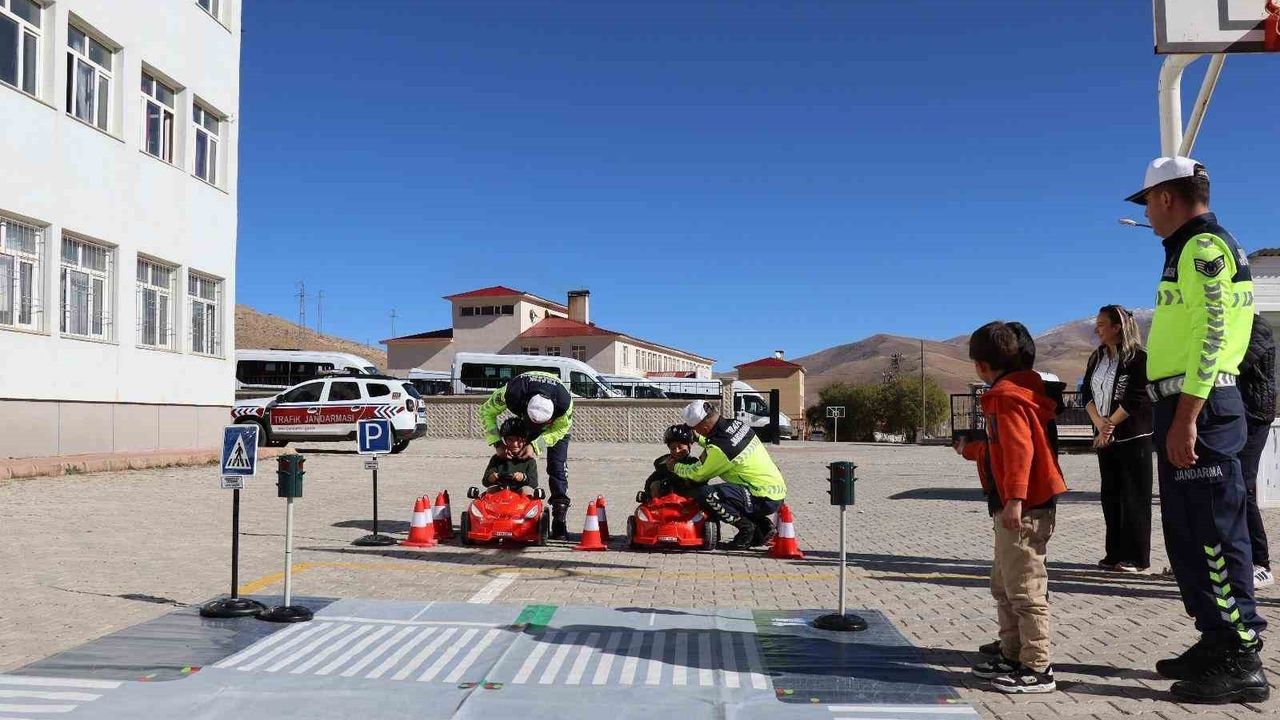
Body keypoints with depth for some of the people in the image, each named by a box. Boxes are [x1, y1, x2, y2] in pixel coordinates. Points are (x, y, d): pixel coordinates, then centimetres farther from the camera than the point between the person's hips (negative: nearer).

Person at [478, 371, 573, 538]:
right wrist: (497, 443, -29)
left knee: (557, 467, -14)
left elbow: (561, 428, -22)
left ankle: (559, 520, -14)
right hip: (524, 418, 2)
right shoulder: (512, 393, -40)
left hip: (558, 422, -2)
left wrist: (536, 446, -33)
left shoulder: (565, 401, -42)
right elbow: (486, 412, -22)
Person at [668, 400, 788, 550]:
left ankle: (746, 527, -4)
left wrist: (675, 467, 14)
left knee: (704, 494, -18)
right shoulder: (737, 424, 3)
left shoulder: (719, 449, -20)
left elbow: (697, 474, -3)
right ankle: (763, 525, 18)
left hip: (764, 500, -9)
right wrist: (697, 438, 30)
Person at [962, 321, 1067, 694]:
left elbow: (1020, 450, -24)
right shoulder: (1016, 390, 17)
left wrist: (1014, 499, -29)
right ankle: (1013, 656, 26)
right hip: (1017, 506, 11)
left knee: (1024, 588, -6)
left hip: (1024, 507, -11)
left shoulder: (1006, 397, -14)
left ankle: (1037, 669, 1)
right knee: (1004, 586, 18)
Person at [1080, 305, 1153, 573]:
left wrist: (1110, 424, -13)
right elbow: (1086, 393, 5)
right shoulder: (1097, 358, 11)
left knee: (1134, 497, -2)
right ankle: (1114, 554, 16)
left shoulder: (1139, 358, -9)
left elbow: (1136, 399, -16)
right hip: (1105, 437, 7)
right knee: (1110, 495, 9)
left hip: (1133, 437, -7)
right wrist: (1099, 423, -11)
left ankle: (1135, 557, 4)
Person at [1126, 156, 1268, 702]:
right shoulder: (1194, 250, 21)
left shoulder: (1204, 246, -10)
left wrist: (1185, 417, -23)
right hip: (1188, 407, 10)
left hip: (1197, 407, -10)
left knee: (1213, 533, -6)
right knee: (1189, 533, 14)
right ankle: (1217, 644, 23)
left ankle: (1240, 662, 0)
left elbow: (1212, 334, -19)